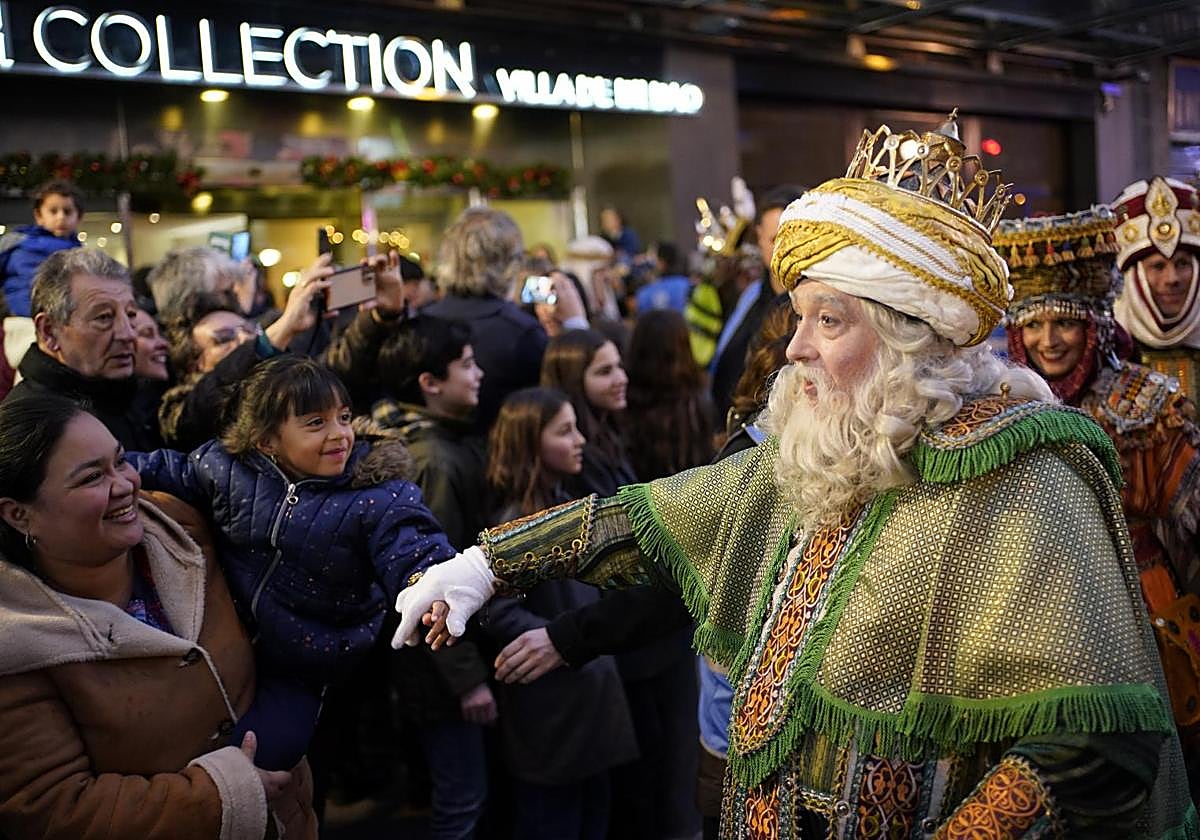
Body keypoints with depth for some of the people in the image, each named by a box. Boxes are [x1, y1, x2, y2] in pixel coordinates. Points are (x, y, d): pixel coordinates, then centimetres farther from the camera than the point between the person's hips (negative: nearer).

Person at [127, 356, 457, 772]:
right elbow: (172, 471, 14)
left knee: (266, 748, -15)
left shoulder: (379, 498, -16)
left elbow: (418, 554, -25)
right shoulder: (228, 469, -5)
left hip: (296, 673, -3)